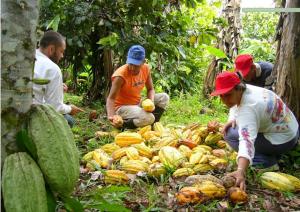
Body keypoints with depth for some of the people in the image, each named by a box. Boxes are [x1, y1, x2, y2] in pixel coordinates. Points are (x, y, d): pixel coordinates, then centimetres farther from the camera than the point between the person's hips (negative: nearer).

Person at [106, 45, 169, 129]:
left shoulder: (146, 68, -6)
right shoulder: (120, 75, -25)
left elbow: (150, 89, 5)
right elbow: (111, 98, -26)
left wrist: (151, 102, -17)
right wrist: (111, 116, -43)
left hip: (137, 104, 7)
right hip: (121, 107, -7)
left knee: (164, 97, -2)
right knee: (148, 118, -31)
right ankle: (121, 125, -6)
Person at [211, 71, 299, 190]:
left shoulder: (248, 109, -32)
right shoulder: (246, 90, -5)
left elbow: (247, 141, -45)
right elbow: (235, 107, 15)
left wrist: (240, 172, -56)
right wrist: (232, 120, -7)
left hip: (282, 141, -9)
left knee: (230, 134, -15)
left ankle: (267, 162, -9)